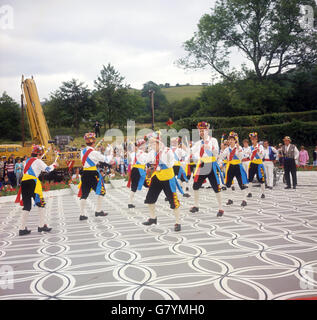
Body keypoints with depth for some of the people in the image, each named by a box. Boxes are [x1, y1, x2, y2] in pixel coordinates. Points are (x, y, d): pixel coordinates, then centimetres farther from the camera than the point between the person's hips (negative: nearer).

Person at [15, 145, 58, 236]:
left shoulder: (27, 161, 22)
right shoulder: (38, 161, 1)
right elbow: (47, 169, -8)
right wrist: (54, 165, 10)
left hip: (24, 183, 7)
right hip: (32, 182, -7)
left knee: (26, 205, 10)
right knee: (40, 203, 3)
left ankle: (22, 228, 8)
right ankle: (42, 225, 4)